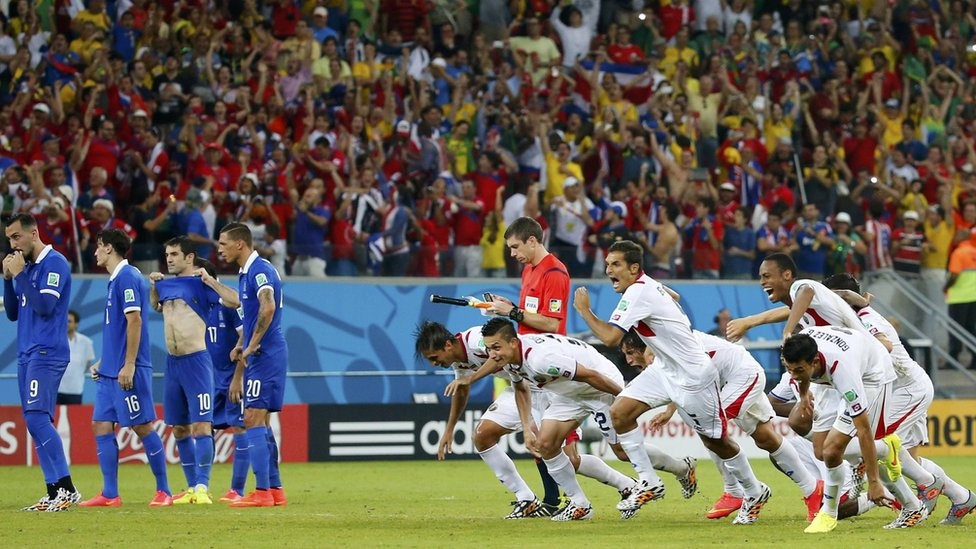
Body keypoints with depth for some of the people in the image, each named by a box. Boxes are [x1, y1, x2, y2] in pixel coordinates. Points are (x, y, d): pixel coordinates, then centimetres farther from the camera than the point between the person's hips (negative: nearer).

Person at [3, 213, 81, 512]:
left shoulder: (54, 263, -8)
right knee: (36, 422, 5)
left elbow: (45, 306, -19)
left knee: (37, 417, -19)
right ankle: (54, 493, 5)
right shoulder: (26, 266, 18)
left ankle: (66, 487, -21)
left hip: (46, 353, -9)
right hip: (26, 354, 9)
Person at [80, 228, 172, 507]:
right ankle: (109, 495, 7)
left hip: (127, 372, -10)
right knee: (101, 426, 6)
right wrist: (103, 362, 22)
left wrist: (129, 365, -22)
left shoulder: (127, 277, -12)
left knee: (143, 427, -4)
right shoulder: (115, 280, 17)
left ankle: (164, 491, 3)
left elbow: (135, 321, -19)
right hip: (110, 373, 10)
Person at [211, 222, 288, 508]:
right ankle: (275, 490, 14)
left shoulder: (260, 270, -14)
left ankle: (262, 492, -13)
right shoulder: (246, 273, 18)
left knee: (253, 421, -11)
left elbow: (268, 307, -30)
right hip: (257, 357, 10)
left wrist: (251, 346, -24)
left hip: (266, 355, -10)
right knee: (260, 424, 12)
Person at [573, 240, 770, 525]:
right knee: (619, 413, -5)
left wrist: (584, 310, -17)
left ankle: (754, 493, 26)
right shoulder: (650, 285, 4)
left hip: (693, 375, -9)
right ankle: (650, 484, 1)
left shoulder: (638, 292, -24)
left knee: (715, 441, 5)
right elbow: (673, 296, 25)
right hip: (666, 370, 9)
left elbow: (610, 337, -30)